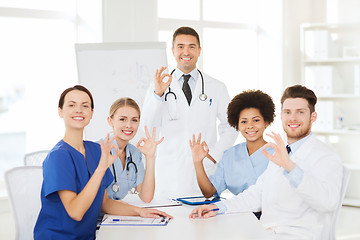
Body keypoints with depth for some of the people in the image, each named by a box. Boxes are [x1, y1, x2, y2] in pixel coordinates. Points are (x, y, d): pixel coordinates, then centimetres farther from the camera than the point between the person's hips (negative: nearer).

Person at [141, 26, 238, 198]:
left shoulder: (217, 88, 10)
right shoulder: (159, 86, 8)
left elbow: (230, 127, 10)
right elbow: (148, 124, -4)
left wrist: (214, 155, -4)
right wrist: (158, 93, -19)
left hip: (206, 172, 1)